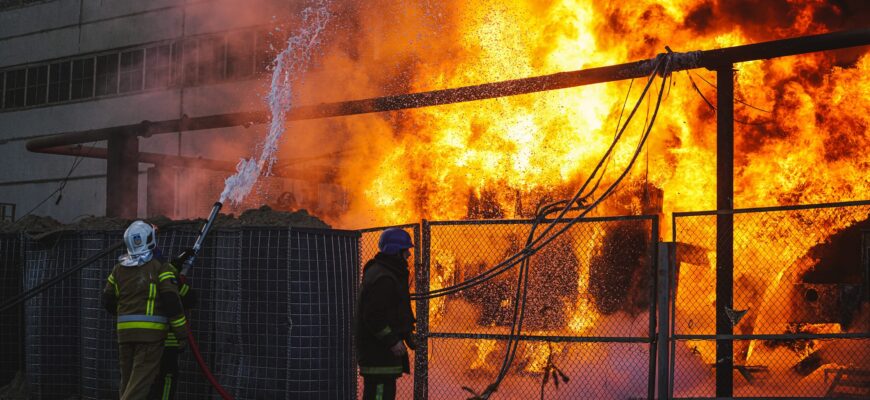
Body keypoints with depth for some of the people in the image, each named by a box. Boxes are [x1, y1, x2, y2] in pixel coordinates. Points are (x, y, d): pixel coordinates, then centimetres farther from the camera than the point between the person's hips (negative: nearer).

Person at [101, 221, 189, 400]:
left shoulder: (118, 269, 9)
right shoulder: (160, 268, -7)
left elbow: (108, 301, 16)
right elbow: (172, 302, -12)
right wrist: (181, 332, -5)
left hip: (124, 331, 5)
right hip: (151, 332, -5)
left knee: (127, 379, 15)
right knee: (140, 381, -7)